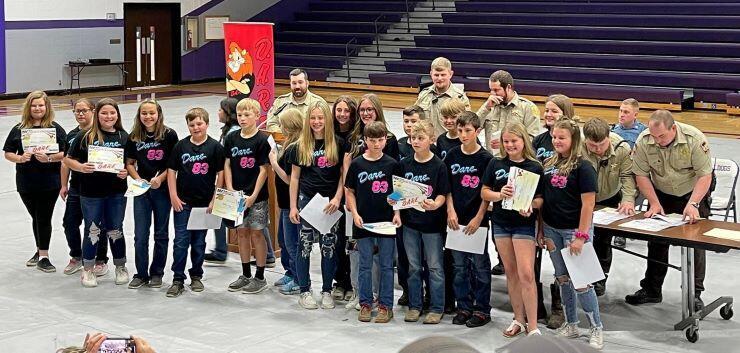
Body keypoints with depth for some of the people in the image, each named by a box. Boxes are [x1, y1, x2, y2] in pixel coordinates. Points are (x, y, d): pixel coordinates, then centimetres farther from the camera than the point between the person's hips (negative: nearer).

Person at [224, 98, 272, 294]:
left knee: (256, 233, 0)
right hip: (237, 195, 5)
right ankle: (246, 275, 22)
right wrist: (230, 190, -4)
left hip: (256, 196, -5)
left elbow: (263, 170, -10)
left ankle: (260, 278, 9)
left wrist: (253, 196, -14)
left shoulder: (262, 140, -9)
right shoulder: (232, 139, 5)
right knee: (241, 233, 11)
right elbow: (227, 166, 8)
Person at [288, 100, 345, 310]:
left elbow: (343, 174, 3)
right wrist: (293, 206, 2)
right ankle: (305, 291, 11)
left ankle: (327, 291, 14)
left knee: (329, 246, 3)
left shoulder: (338, 144, 1)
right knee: (305, 244, 2)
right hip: (306, 198, 1)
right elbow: (294, 177, 7)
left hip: (330, 201, 0)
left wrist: (337, 198, -9)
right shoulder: (301, 145, 4)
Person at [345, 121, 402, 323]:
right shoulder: (357, 164, 0)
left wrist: (397, 214, -6)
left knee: (386, 265, 5)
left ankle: (385, 306, 13)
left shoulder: (392, 164, 0)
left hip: (386, 222, 0)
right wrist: (355, 214, -6)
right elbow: (350, 191, 5)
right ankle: (365, 304, 18)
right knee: (365, 265, 8)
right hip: (363, 222, 0)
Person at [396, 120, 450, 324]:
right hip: (410, 222, 4)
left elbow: (443, 194, -7)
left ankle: (437, 308, 12)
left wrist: (435, 205, -26)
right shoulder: (405, 164, 3)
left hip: (432, 222, -4)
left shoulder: (438, 166, -7)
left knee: (434, 267, 4)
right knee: (413, 267, 12)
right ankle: (414, 306, 22)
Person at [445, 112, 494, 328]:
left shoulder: (485, 158, -7)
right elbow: (447, 188, 9)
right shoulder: (452, 156, 4)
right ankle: (464, 307, 20)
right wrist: (451, 212, -2)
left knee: (480, 265, 3)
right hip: (456, 219, 4)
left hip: (477, 220, -4)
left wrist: (478, 218, -11)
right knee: (459, 265, 10)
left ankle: (482, 310, 12)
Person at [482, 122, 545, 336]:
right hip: (500, 222, 4)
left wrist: (531, 205, -22)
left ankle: (532, 326, -3)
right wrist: (499, 194, -15)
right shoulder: (496, 164, 2)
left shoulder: (535, 167, -6)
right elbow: (485, 192, 5)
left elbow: (541, 198, -1)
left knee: (526, 274, -9)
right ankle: (519, 319, 22)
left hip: (524, 224, -4)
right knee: (511, 273, 11)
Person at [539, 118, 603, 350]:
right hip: (552, 230, 6)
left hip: (574, 230, -6)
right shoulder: (549, 165, 6)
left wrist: (581, 236, -18)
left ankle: (596, 328, 10)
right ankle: (571, 325, 26)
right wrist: (541, 230, 9)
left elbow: (588, 204, -15)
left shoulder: (582, 168, -13)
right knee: (563, 279, 14)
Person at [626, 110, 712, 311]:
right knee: (656, 240, 4)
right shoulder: (643, 141, -22)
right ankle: (651, 290, 13)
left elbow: (705, 175, -23)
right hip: (661, 193, 3)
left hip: (694, 191, -3)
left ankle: (695, 293, -1)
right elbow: (641, 175, -13)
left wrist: (693, 204, -33)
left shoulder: (694, 139, -28)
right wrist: (655, 204, -19)